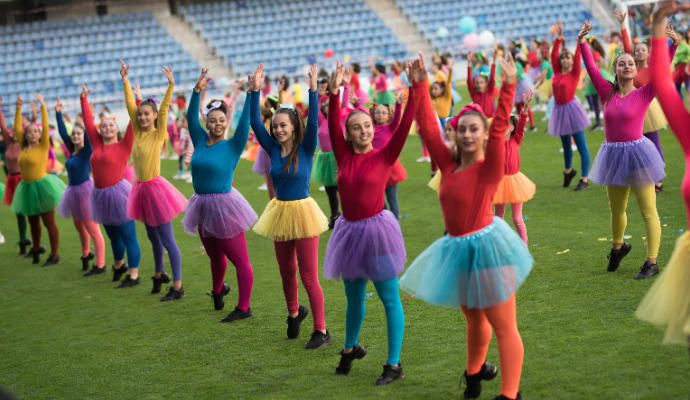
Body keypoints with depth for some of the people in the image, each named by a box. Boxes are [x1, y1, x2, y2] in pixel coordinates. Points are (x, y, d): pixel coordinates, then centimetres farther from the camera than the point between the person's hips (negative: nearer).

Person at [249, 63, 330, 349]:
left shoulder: (305, 149, -8)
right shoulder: (273, 148, 3)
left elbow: (313, 122, -22)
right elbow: (255, 123, -3)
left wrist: (313, 90, -30)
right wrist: (255, 91, -11)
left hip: (302, 212, -5)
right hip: (280, 213, 5)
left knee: (308, 276, -5)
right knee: (287, 272, 17)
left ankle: (321, 330, 2)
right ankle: (294, 313, 41)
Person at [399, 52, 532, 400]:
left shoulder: (489, 168, -12)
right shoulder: (448, 164, 3)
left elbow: (500, 129, -24)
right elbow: (428, 128, 3)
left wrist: (509, 87, -34)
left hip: (485, 245, -6)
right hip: (457, 249, 6)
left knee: (504, 327, -1)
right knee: (475, 319, 25)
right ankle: (475, 372, 45)